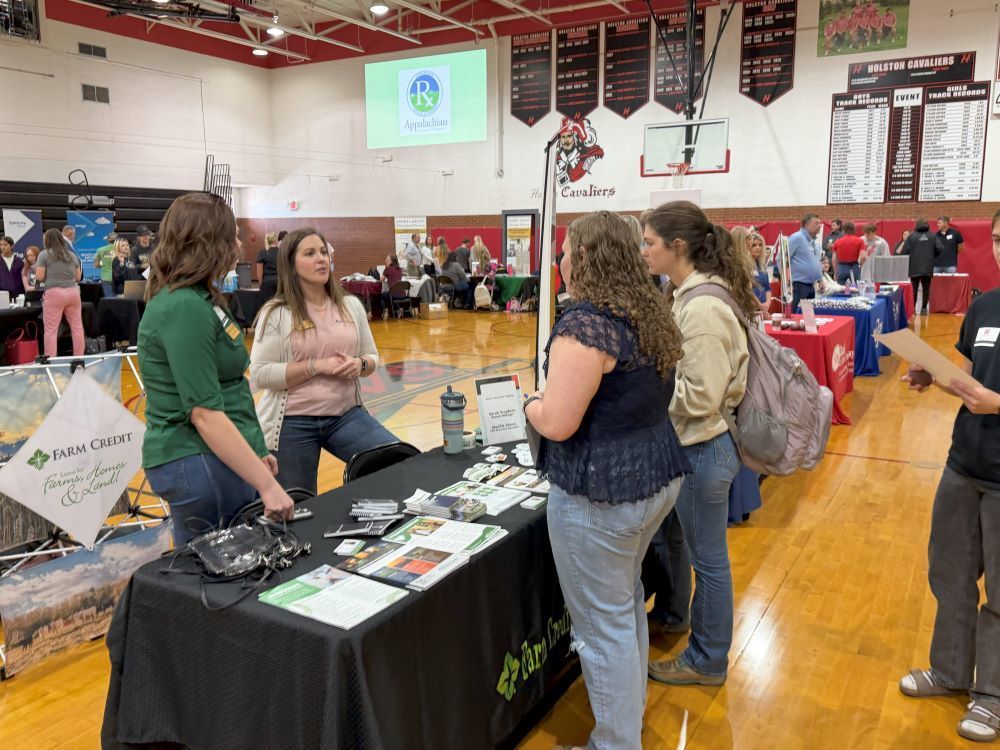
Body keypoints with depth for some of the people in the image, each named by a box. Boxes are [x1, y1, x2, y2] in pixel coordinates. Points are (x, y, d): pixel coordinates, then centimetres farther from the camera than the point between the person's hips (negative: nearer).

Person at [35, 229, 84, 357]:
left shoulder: (44, 254, -1)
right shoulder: (72, 255, 12)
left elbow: (40, 277, -3)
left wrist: (37, 269, 16)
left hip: (54, 294, -4)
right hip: (73, 292, 4)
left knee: (51, 330, -1)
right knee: (77, 327, 8)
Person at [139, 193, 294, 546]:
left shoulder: (199, 299, 13)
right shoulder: (184, 308, -18)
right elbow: (205, 414, -23)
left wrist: (255, 454, 19)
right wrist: (267, 484, -23)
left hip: (220, 455, 10)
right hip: (199, 463, -10)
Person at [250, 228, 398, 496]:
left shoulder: (351, 305, 6)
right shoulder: (276, 313, -7)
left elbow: (372, 357, 13)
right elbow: (259, 375, -12)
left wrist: (359, 365, -11)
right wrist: (316, 366, -19)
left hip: (346, 414, 4)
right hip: (293, 423, -3)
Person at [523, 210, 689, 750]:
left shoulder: (584, 325, -22)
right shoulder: (650, 312, 6)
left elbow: (556, 423, -23)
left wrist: (530, 404, -2)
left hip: (602, 493, -9)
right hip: (657, 474, 10)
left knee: (604, 624, 7)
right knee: (627, 601, 27)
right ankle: (631, 706, 46)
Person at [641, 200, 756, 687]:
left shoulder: (702, 308, -24)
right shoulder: (688, 295, 5)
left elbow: (700, 396, -26)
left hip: (702, 449, -9)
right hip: (691, 444, 9)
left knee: (708, 557, 9)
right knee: (674, 538, 25)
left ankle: (707, 661, 28)